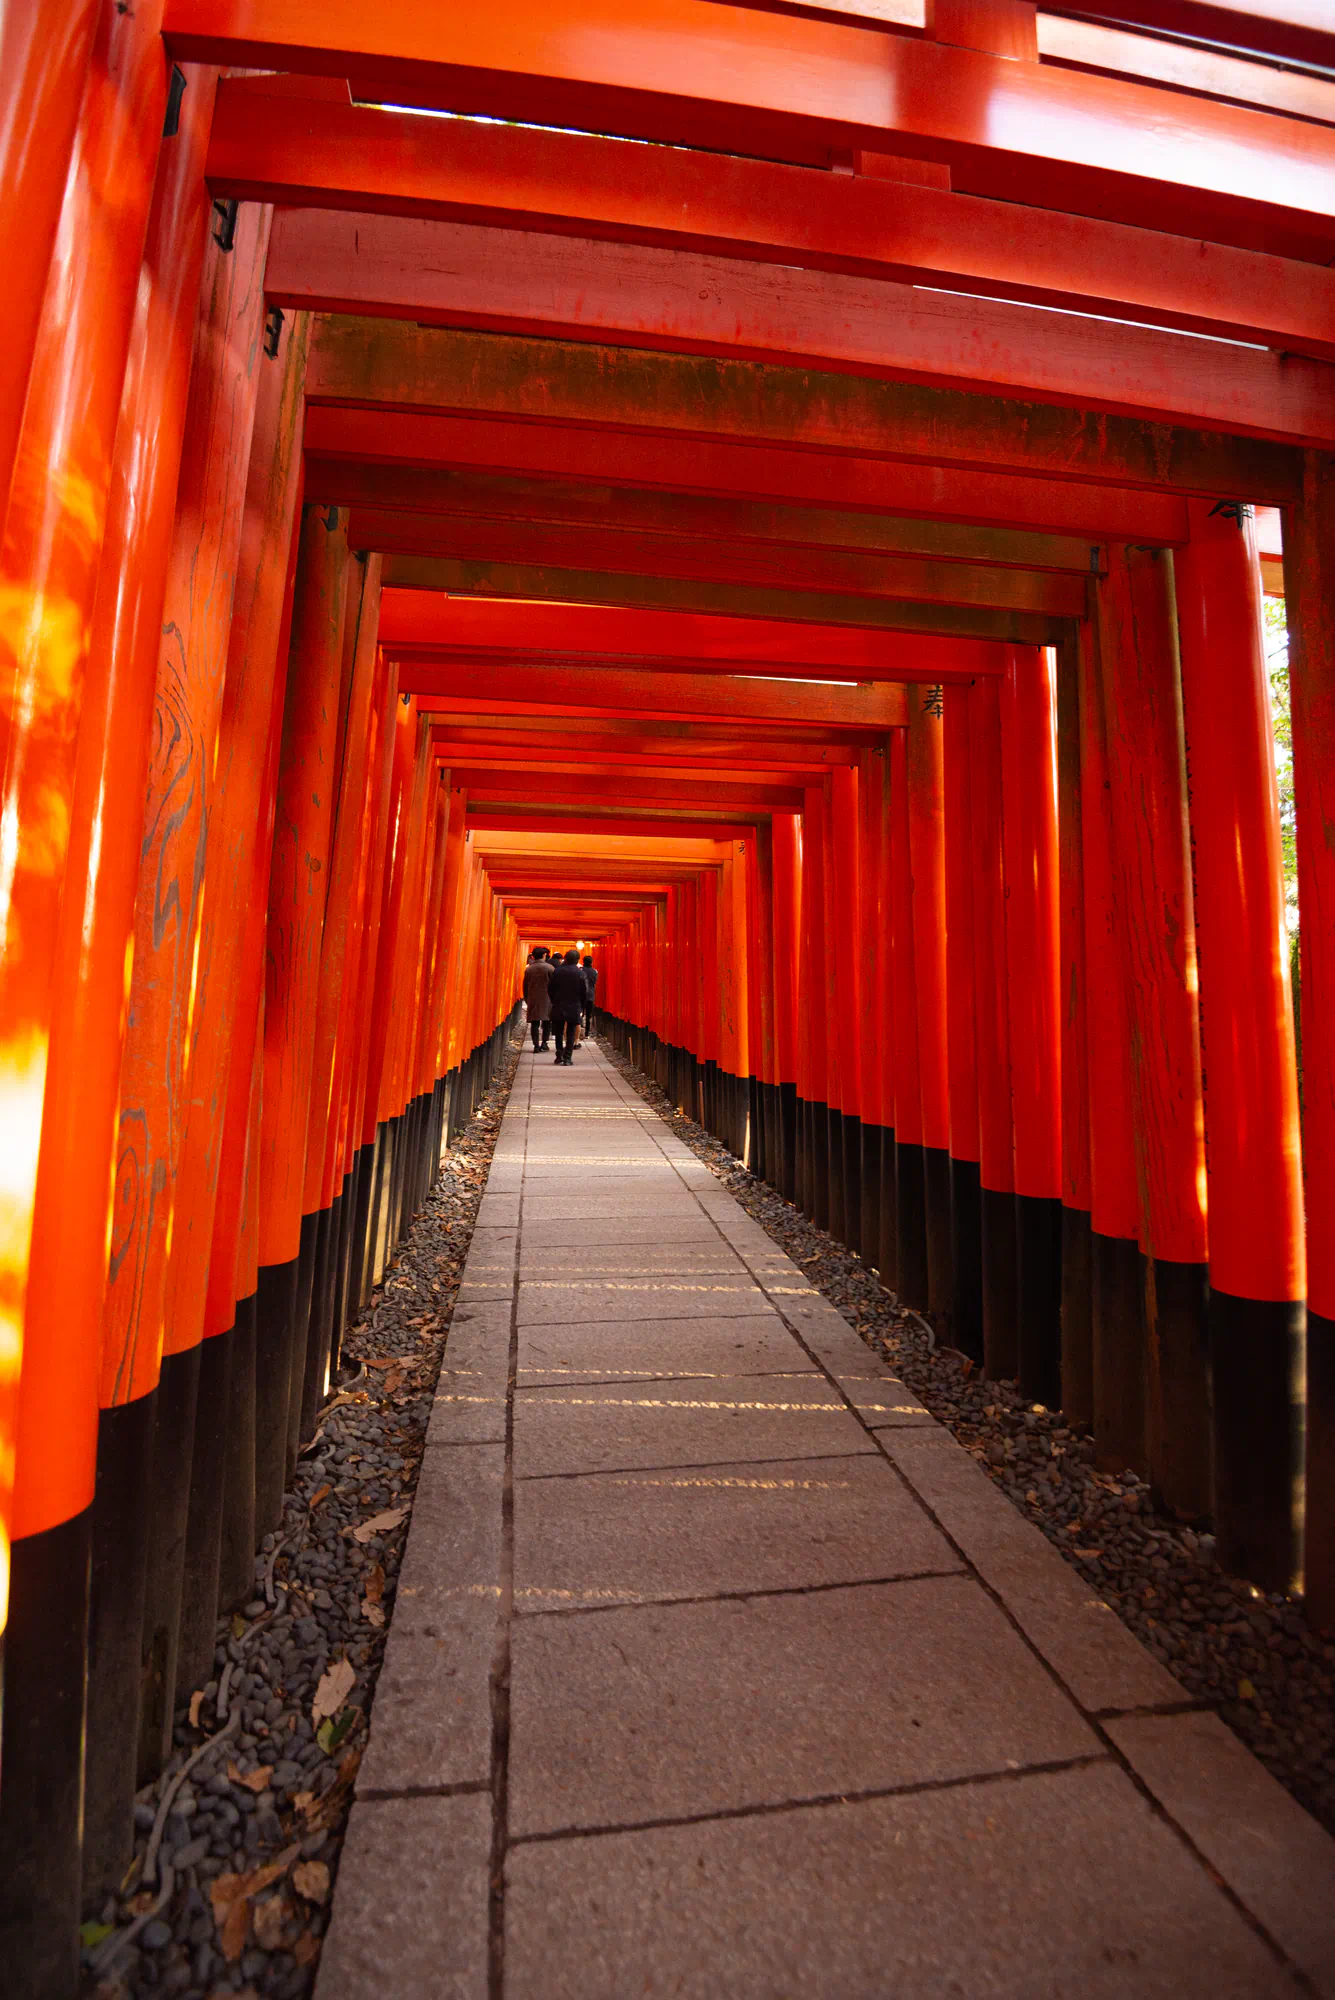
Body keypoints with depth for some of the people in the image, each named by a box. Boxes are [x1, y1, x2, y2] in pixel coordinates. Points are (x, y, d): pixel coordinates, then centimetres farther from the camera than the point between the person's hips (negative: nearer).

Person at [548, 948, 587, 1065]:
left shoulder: (557, 971, -3)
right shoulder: (580, 972, -7)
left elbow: (551, 989, 1)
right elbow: (584, 991, -4)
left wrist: (554, 1002, 14)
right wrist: (582, 1007, 7)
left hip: (558, 1007, 1)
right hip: (574, 1007, -1)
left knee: (559, 1032, 15)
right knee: (570, 1033, 4)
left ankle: (559, 1055, 16)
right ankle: (567, 1058, 1)